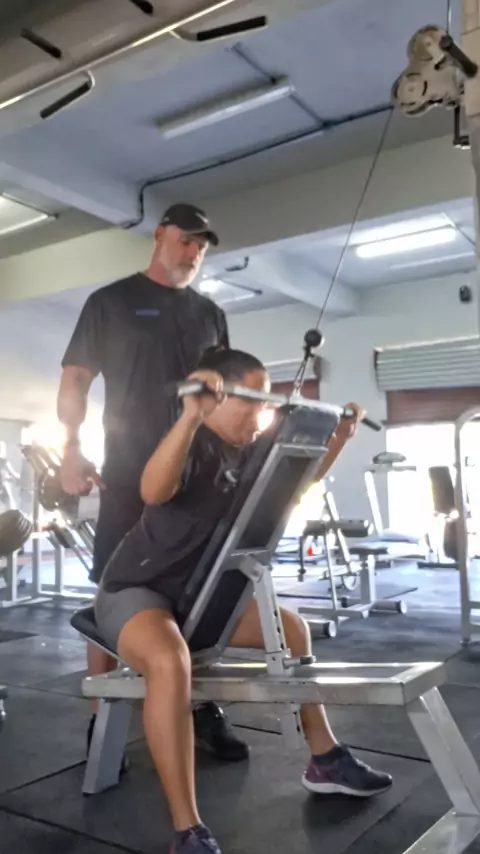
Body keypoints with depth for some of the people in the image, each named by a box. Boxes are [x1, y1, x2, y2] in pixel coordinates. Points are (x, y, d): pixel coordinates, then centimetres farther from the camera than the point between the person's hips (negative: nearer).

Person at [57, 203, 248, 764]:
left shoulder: (209, 315, 17)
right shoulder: (111, 302, 5)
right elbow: (74, 380, 0)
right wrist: (72, 451, -12)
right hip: (131, 476, -4)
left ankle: (202, 708, 19)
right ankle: (100, 719, 9)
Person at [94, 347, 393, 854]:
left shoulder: (247, 452, 3)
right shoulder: (193, 444, -23)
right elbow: (153, 491, -46)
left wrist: (339, 436, 12)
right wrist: (192, 414, -57)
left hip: (196, 592, 9)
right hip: (135, 590, -9)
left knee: (292, 628, 12)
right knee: (170, 662, -39)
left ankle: (324, 760, 23)